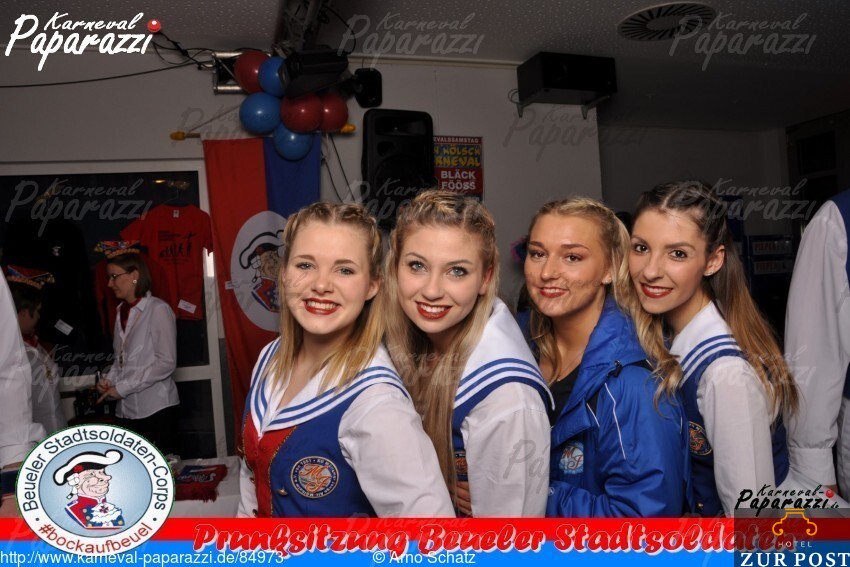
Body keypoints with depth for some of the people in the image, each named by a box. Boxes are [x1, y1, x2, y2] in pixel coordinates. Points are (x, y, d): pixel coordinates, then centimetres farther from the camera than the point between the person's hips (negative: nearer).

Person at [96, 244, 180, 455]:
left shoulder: (158, 309, -9)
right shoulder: (122, 312, 12)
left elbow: (167, 362, -14)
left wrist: (122, 387, -13)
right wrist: (109, 380, 0)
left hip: (157, 408, -6)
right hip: (128, 409, 6)